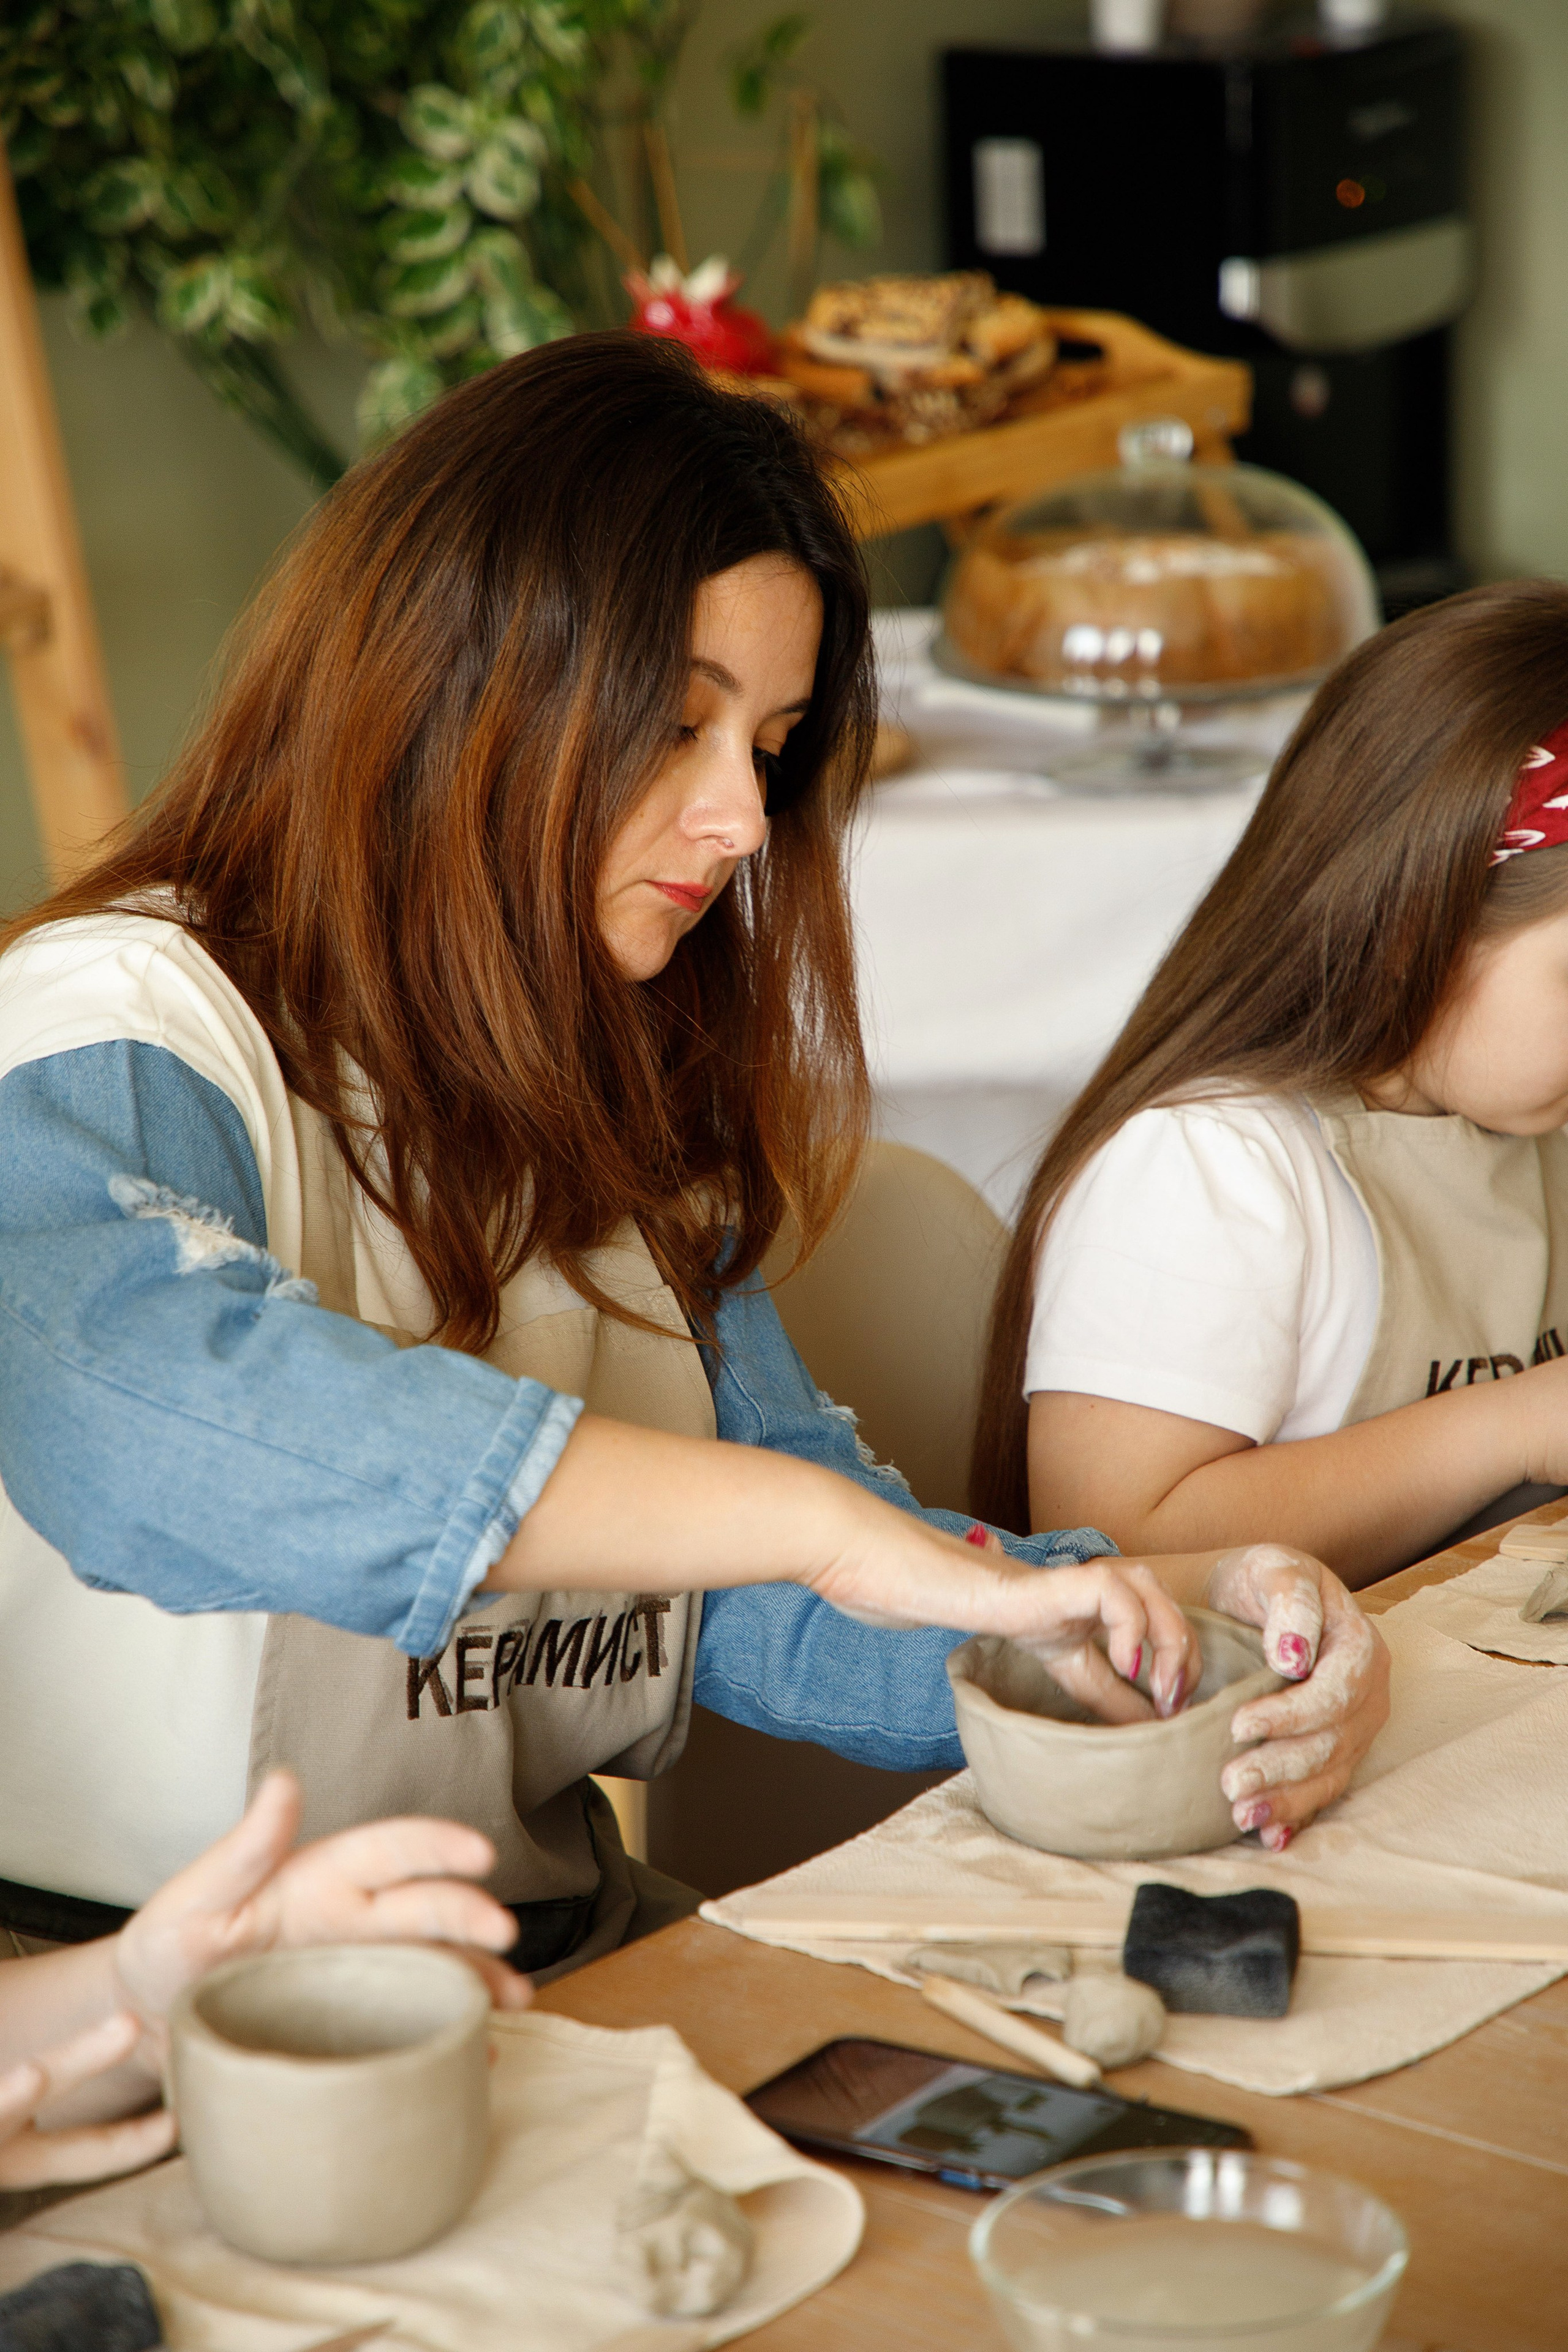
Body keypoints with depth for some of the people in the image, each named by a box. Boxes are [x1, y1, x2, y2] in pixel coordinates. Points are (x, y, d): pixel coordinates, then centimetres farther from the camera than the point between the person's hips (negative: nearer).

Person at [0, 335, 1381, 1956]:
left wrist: (1112, 1624, -11)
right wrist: (828, 1526, -35)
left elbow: (763, 1600, 9)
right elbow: (142, 1404, -34)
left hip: (559, 1970, 7)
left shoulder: (605, 1097, 14)